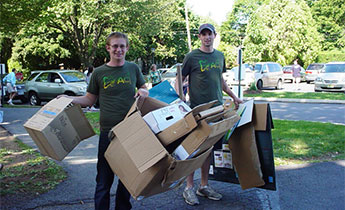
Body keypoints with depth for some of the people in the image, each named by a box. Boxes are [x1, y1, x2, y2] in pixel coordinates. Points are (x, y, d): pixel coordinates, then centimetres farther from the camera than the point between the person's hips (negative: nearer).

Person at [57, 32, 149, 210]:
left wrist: (143, 92, -5)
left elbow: (144, 89, 18)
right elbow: (89, 99, 9)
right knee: (104, 177, 1)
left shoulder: (133, 68, 6)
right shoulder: (99, 73, 2)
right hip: (108, 131, -2)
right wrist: (69, 99, -6)